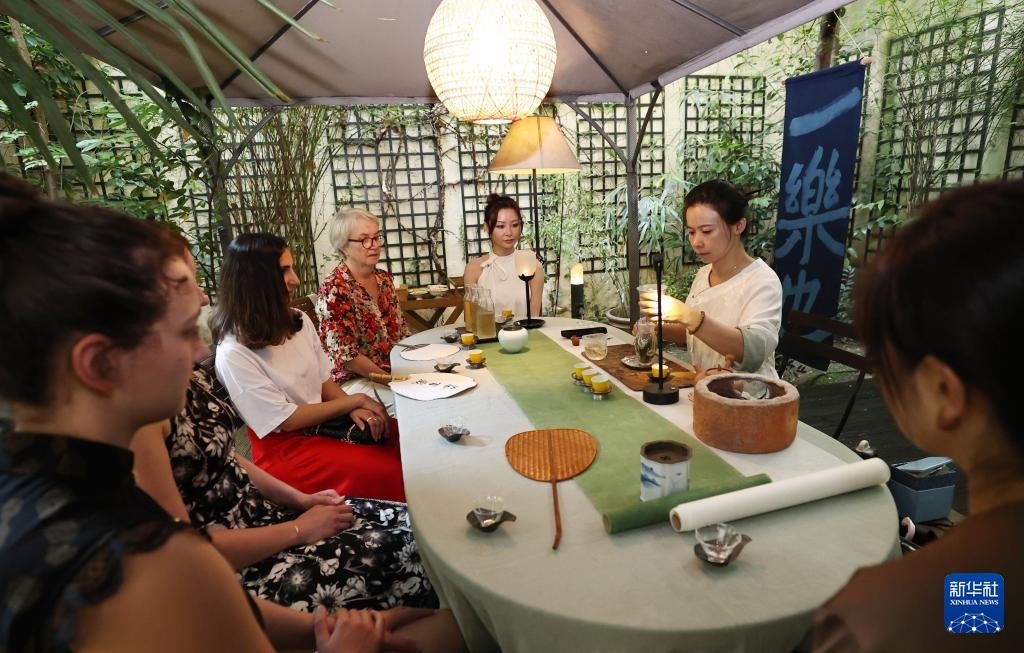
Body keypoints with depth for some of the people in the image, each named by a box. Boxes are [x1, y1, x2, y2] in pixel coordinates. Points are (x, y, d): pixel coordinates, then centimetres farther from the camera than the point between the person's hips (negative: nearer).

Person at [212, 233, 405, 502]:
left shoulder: (299, 321, 3)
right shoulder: (234, 353, -17)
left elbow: (323, 380, 8)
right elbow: (287, 420, -15)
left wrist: (354, 410, -12)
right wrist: (356, 400, -12)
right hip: (284, 447, -6)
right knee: (383, 472, -24)